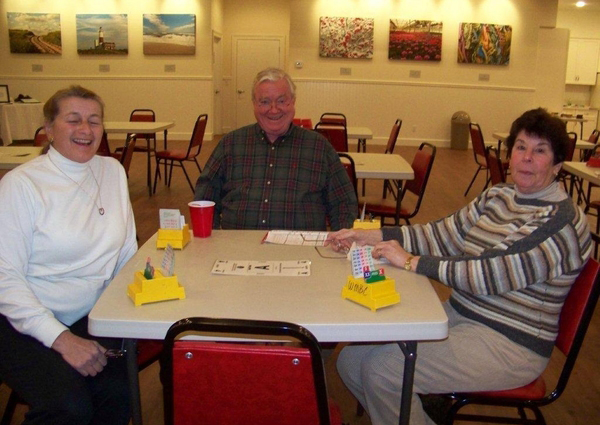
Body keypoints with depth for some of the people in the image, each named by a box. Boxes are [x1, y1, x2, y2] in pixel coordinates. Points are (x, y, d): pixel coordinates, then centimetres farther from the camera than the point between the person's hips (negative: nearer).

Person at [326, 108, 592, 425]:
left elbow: (490, 276, -24)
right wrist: (367, 236, -6)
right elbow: (444, 234, 3)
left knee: (381, 369, -20)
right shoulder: (497, 196, 9)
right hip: (458, 314, 8)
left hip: (508, 344, -8)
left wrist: (410, 261, -20)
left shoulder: (561, 220, -16)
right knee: (351, 360, 1)